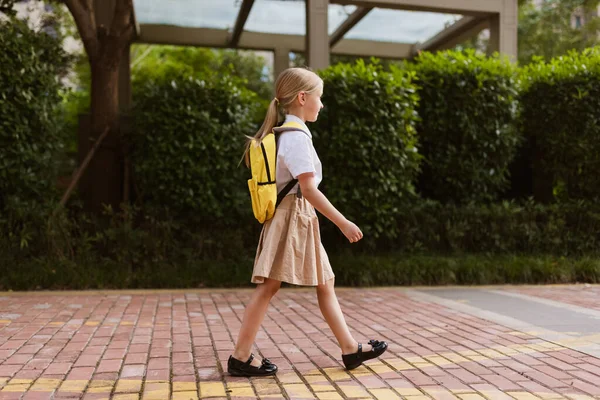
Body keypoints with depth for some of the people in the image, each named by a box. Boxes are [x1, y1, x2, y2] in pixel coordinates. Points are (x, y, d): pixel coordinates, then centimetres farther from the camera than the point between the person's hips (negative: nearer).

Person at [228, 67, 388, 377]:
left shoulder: (284, 133, 15)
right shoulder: (297, 136, -15)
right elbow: (308, 188, -22)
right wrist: (343, 223, -19)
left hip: (300, 218, 10)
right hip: (293, 215, -10)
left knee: (325, 284, 12)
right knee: (269, 286, -5)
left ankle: (350, 348, 20)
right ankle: (240, 357, 2)